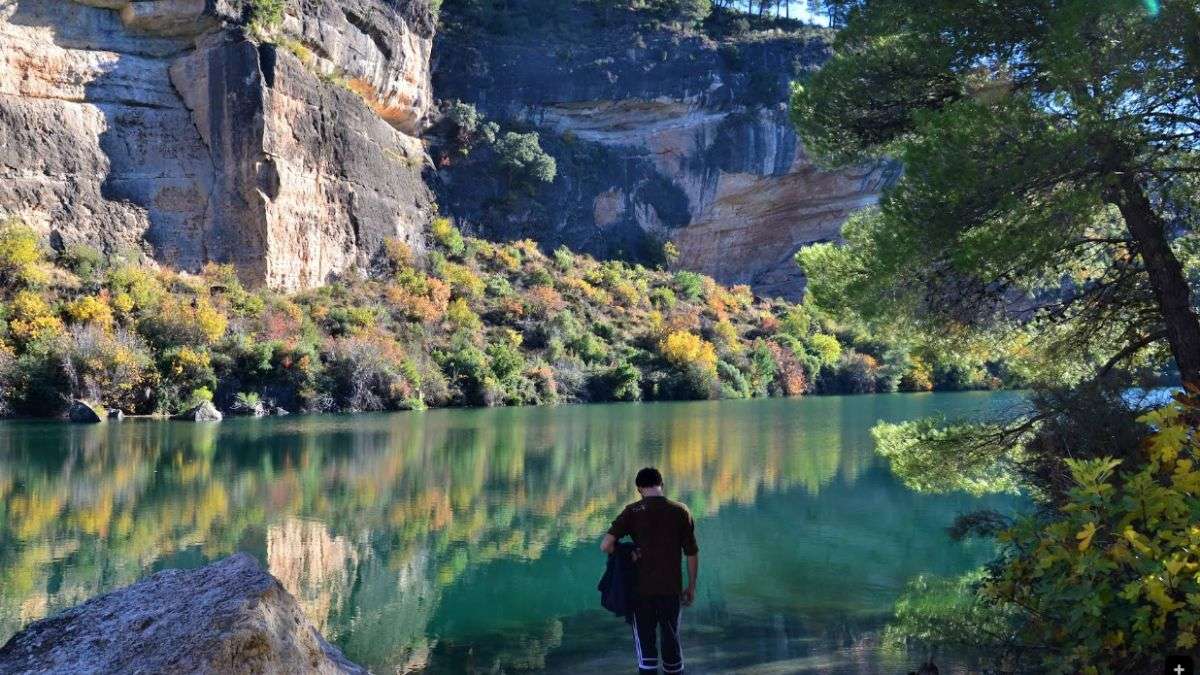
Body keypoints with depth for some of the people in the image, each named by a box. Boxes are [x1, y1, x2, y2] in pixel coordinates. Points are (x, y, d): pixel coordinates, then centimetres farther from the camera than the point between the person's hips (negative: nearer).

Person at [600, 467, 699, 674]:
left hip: (642, 588, -1)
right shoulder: (681, 512, -1)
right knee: (671, 638, 16)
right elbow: (692, 554, 0)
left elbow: (606, 545, -14)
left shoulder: (632, 512, -5)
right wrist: (692, 587, 9)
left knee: (645, 642, 5)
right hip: (672, 588, 1)